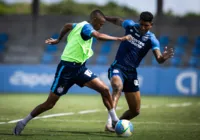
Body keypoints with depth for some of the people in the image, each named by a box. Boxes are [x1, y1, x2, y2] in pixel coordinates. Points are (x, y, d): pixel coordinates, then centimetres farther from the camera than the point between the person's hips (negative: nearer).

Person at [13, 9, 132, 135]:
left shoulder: (81, 25, 10)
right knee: (50, 103, -2)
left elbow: (68, 26, 28)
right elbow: (99, 36, -34)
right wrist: (119, 39, -34)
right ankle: (23, 122, 12)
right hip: (67, 68, -9)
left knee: (105, 89, -5)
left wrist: (58, 40, 42)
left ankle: (115, 120, 4)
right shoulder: (86, 27, -16)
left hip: (80, 68, 9)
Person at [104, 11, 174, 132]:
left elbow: (159, 59, -22)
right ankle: (109, 122, -45)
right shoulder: (130, 25, -4)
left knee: (135, 111, 5)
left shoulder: (151, 39, -7)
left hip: (131, 72, 3)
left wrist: (164, 57, -45)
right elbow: (116, 20, 18)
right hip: (118, 68, -2)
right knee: (118, 86, -38)